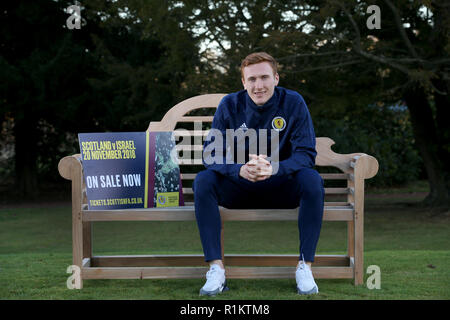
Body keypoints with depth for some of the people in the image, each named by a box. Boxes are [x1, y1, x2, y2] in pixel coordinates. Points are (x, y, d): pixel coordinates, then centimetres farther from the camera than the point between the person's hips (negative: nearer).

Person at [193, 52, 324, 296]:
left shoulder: (293, 103, -8)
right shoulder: (229, 105, -6)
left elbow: (306, 153, -15)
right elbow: (210, 154, -12)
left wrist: (274, 168, -36)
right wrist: (240, 170, -34)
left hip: (281, 189, -1)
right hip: (239, 190, 1)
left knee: (312, 181, -31)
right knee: (203, 181, -27)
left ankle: (305, 267, -23)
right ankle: (216, 268, -26)